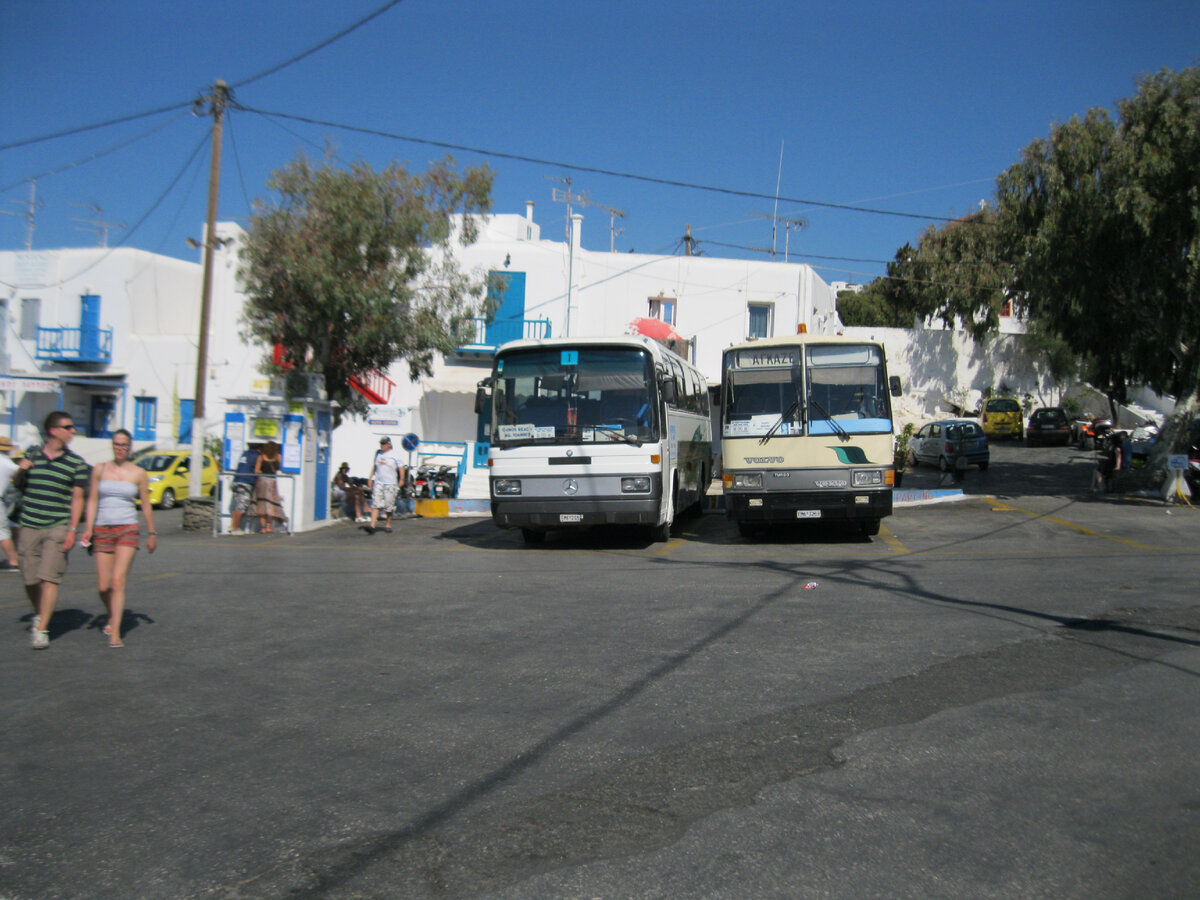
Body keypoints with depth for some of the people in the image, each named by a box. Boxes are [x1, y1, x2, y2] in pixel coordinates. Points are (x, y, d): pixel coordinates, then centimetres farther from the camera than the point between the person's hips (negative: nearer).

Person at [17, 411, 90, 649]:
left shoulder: (76, 463, 2)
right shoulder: (31, 457, 9)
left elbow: (77, 498, 1)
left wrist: (72, 529, -7)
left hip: (58, 527, -2)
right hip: (29, 527, 2)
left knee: (49, 578, -10)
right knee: (30, 580, 6)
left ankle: (41, 630, -7)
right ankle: (39, 615, 32)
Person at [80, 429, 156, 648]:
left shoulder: (139, 473, 3)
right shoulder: (100, 470, 8)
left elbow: (146, 505, 9)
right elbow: (92, 501, 7)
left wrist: (152, 533, 11)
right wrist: (88, 528, -4)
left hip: (127, 530, -2)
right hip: (102, 531, 2)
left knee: (118, 581, -15)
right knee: (103, 587, 4)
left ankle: (115, 633, -15)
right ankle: (112, 616, 34)